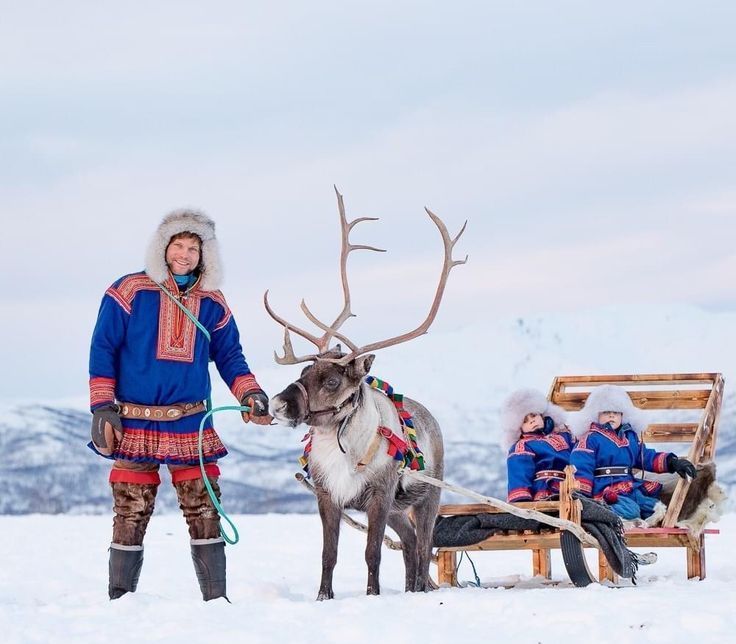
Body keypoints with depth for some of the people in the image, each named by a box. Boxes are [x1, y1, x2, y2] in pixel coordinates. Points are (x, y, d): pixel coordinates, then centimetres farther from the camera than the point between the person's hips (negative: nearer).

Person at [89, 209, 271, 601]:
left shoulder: (212, 304, 9)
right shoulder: (131, 292, -1)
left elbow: (230, 358, 14)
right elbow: (103, 349, 0)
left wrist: (250, 394, -3)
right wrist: (101, 407, -5)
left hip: (192, 428, 2)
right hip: (134, 425, -2)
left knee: (204, 516, -1)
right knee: (130, 518, -1)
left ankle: (216, 599, 4)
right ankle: (119, 601, 8)